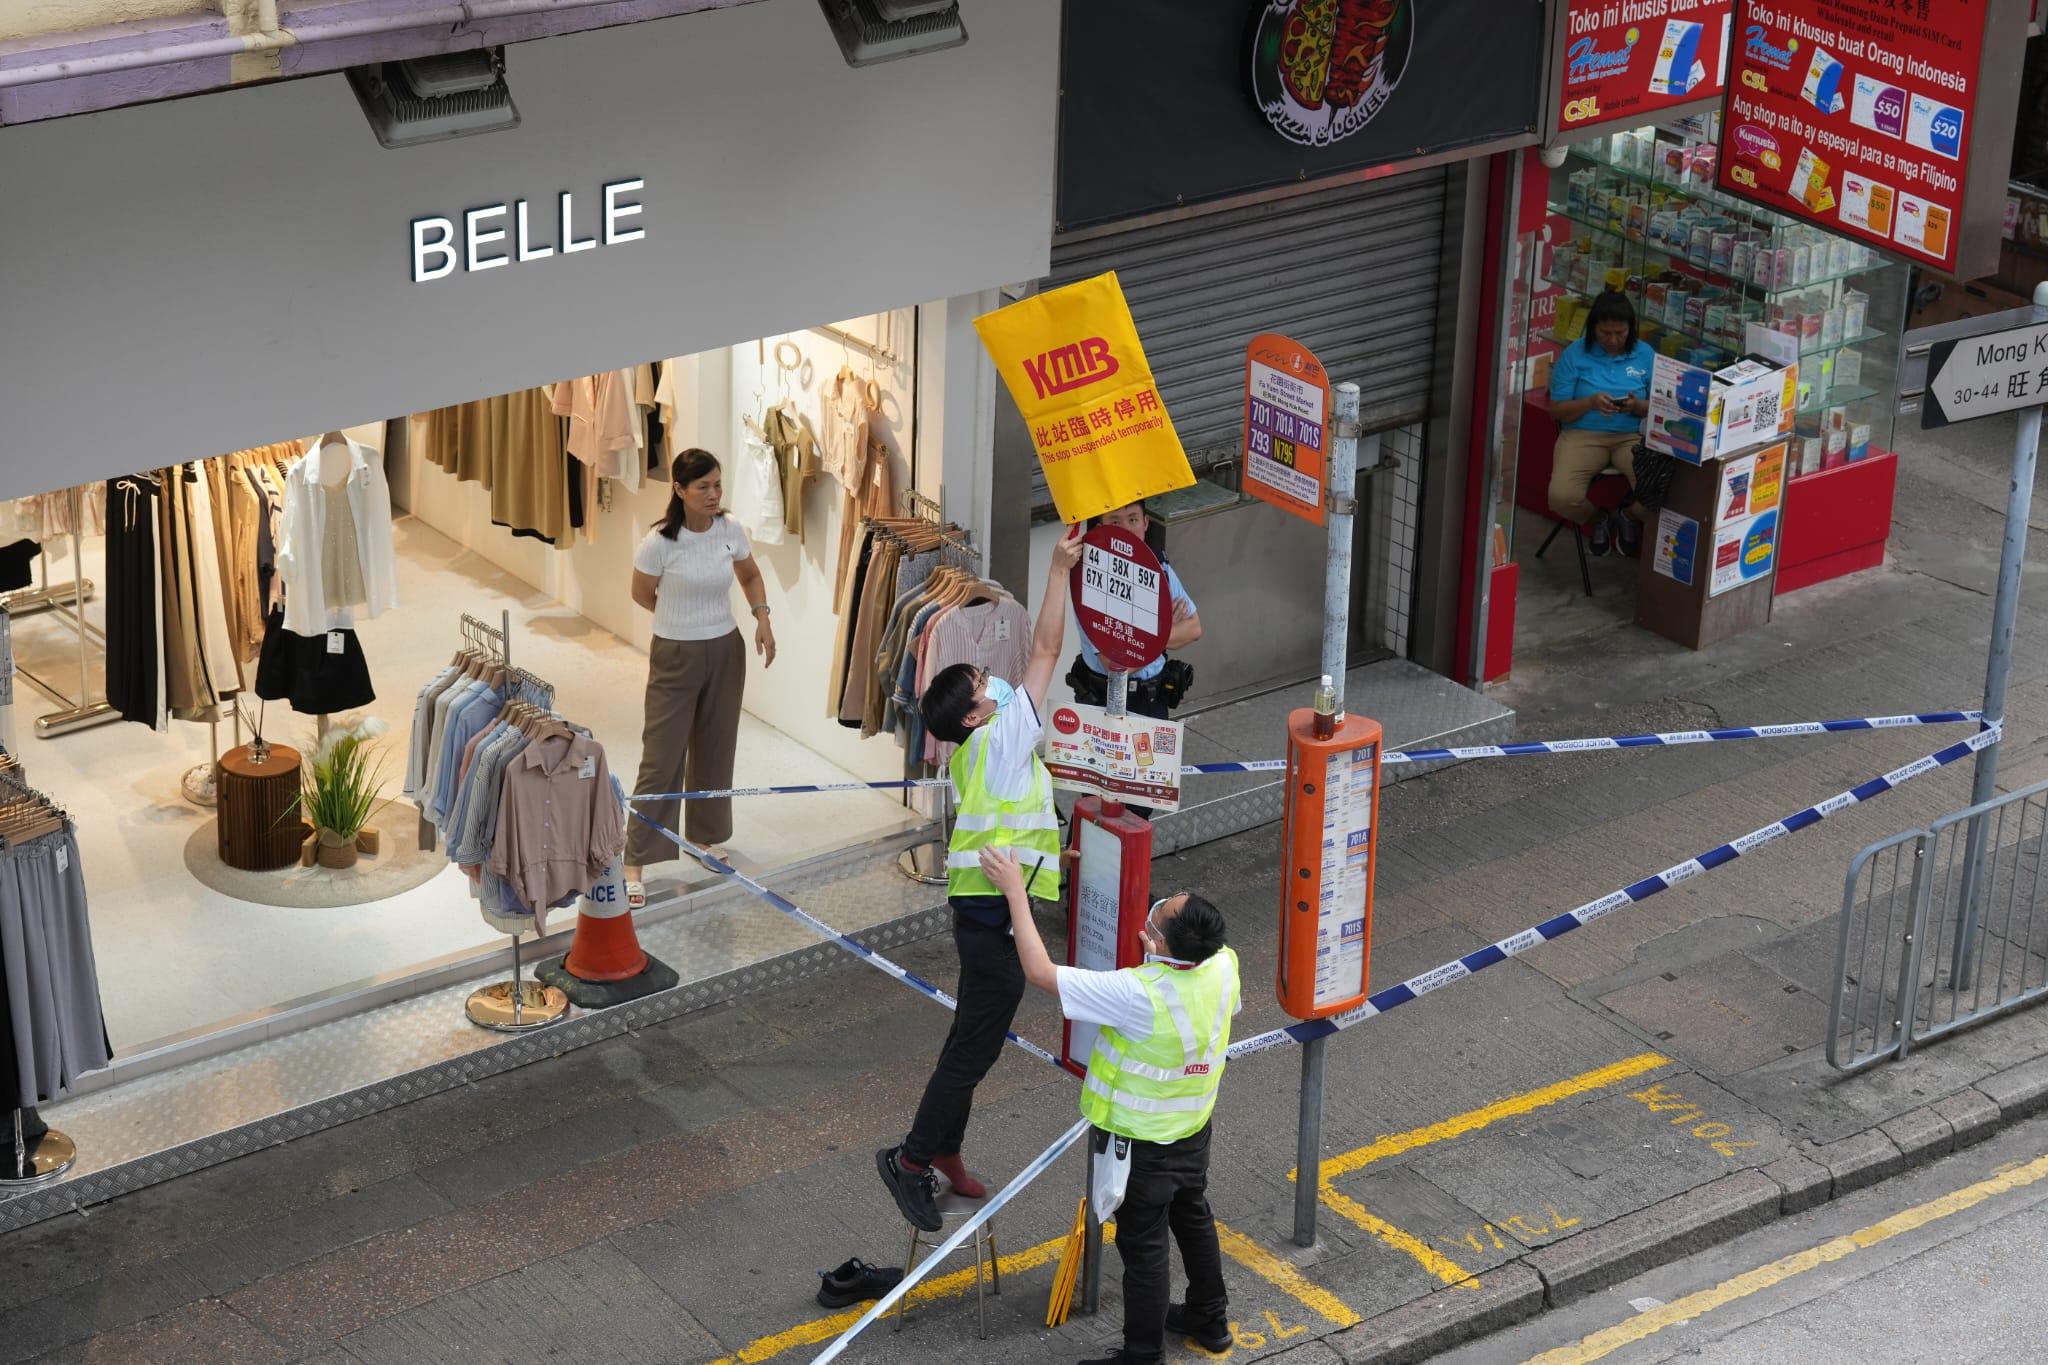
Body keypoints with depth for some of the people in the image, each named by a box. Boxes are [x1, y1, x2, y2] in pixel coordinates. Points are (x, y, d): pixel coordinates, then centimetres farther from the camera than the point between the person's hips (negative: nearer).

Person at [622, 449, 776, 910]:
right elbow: (642, 594, -3)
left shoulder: (731, 532, -5)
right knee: (661, 759, -4)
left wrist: (762, 618, -2)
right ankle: (635, 863, 1)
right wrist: (685, 617, 8)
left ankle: (706, 837, 34)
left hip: (725, 652, 5)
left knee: (715, 750, 15)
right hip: (675, 657, -4)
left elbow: (751, 577, 14)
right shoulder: (660, 543, -19)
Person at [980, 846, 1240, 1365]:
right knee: (1194, 1220, 27)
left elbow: (1040, 972, -34)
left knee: (1143, 1248, 9)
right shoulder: (1224, 966, -19)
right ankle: (1209, 1320, 46)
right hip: (1194, 1130, 7)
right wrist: (1164, 956, 6)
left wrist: (1015, 891, -27)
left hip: (1142, 1144, -7)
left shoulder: (1139, 995, -39)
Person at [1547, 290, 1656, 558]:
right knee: (1562, 497, -29)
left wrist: (1637, 406, -13)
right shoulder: (1575, 355, 1)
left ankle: (1630, 518, 13)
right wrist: (1590, 402, -16)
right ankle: (1598, 519, 11)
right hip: (1583, 435, -1)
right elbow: (1557, 410, 2)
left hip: (1632, 436, 1)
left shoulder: (1645, 355, 7)